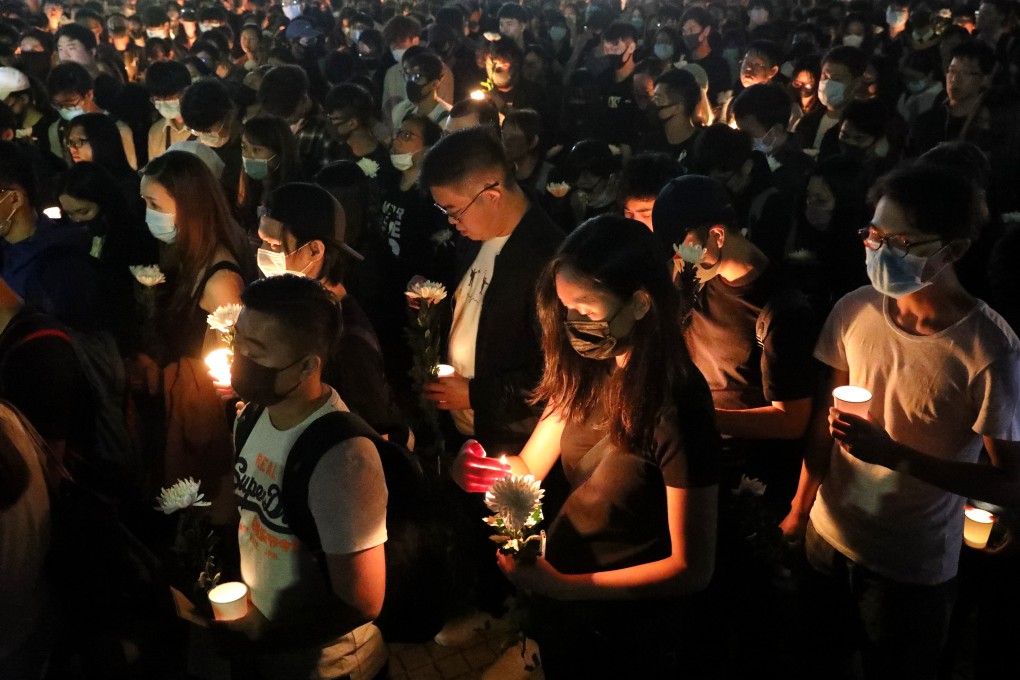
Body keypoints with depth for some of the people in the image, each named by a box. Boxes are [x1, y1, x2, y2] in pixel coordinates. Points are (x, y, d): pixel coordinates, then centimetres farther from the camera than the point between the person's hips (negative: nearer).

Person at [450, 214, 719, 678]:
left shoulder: (676, 405, -29)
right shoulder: (583, 371, -10)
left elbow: (693, 567, -25)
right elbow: (529, 467, -2)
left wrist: (564, 586, -28)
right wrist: (484, 469, -24)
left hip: (629, 634, -5)